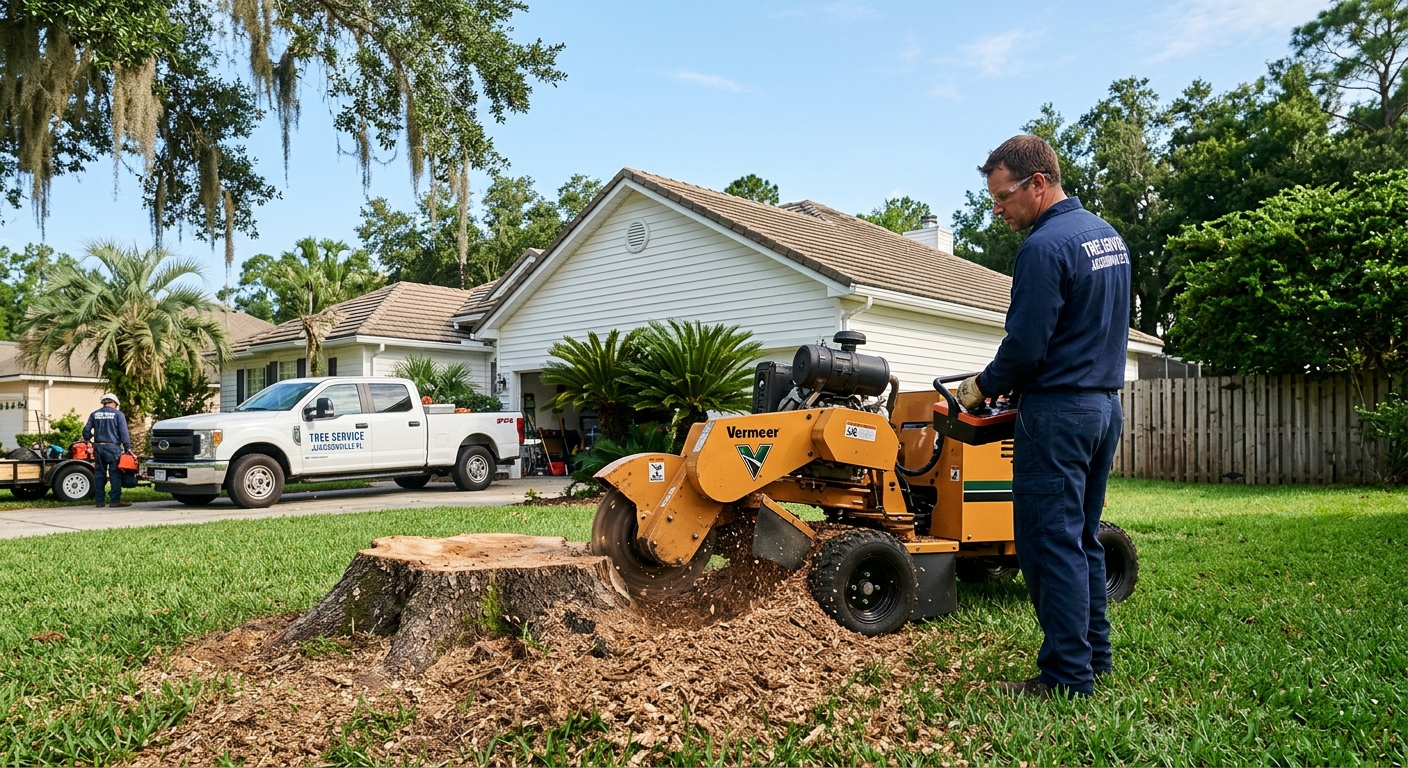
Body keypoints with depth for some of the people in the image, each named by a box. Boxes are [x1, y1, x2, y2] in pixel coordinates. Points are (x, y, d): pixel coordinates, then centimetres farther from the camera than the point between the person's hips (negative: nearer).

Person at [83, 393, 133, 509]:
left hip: (98, 447, 4)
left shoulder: (94, 414, 10)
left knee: (99, 474, 9)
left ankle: (99, 500, 11)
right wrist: (128, 448, -3)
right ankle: (115, 500, -5)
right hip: (112, 447, -4)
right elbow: (124, 433, -6)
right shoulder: (118, 414, -1)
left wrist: (88, 439, 29)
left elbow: (86, 431, 11)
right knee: (115, 474, -2)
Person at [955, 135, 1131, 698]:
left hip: (1057, 412, -10)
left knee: (1051, 543, -3)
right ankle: (1095, 656, 24)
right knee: (1082, 537, 16)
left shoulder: (1045, 246, -16)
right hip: (1104, 405, 10)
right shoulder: (1108, 235, 14)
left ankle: (1068, 676, 2)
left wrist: (981, 387, -2)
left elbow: (1026, 347, -19)